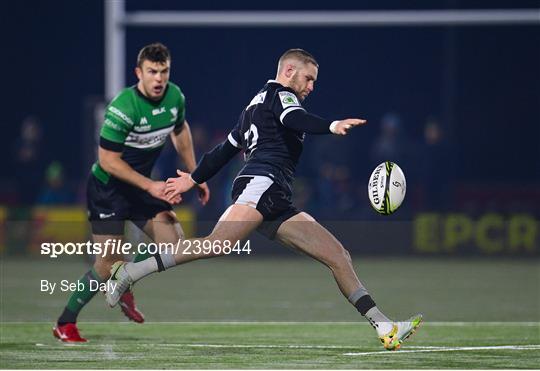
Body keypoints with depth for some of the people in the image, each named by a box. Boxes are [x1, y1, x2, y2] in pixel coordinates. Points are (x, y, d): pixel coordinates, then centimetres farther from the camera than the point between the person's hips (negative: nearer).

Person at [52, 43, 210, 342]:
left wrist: (195, 175, 18)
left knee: (174, 244, -5)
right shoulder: (123, 108, -27)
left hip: (141, 186, 7)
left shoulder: (175, 97, -5)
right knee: (108, 264, -10)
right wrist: (150, 186, -24)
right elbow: (107, 159, -23)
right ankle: (65, 324, 8)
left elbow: (180, 131, 17)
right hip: (107, 190, -7)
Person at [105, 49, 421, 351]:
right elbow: (294, 119, -18)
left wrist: (194, 179, 48)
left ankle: (386, 328, -4)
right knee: (219, 243, -29)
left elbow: (225, 150, 38)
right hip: (262, 183, -10)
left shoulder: (256, 105, 33)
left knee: (338, 256, 2)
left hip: (277, 206, 10)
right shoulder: (280, 94, 6)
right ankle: (129, 273, -24)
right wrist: (332, 126, -34)